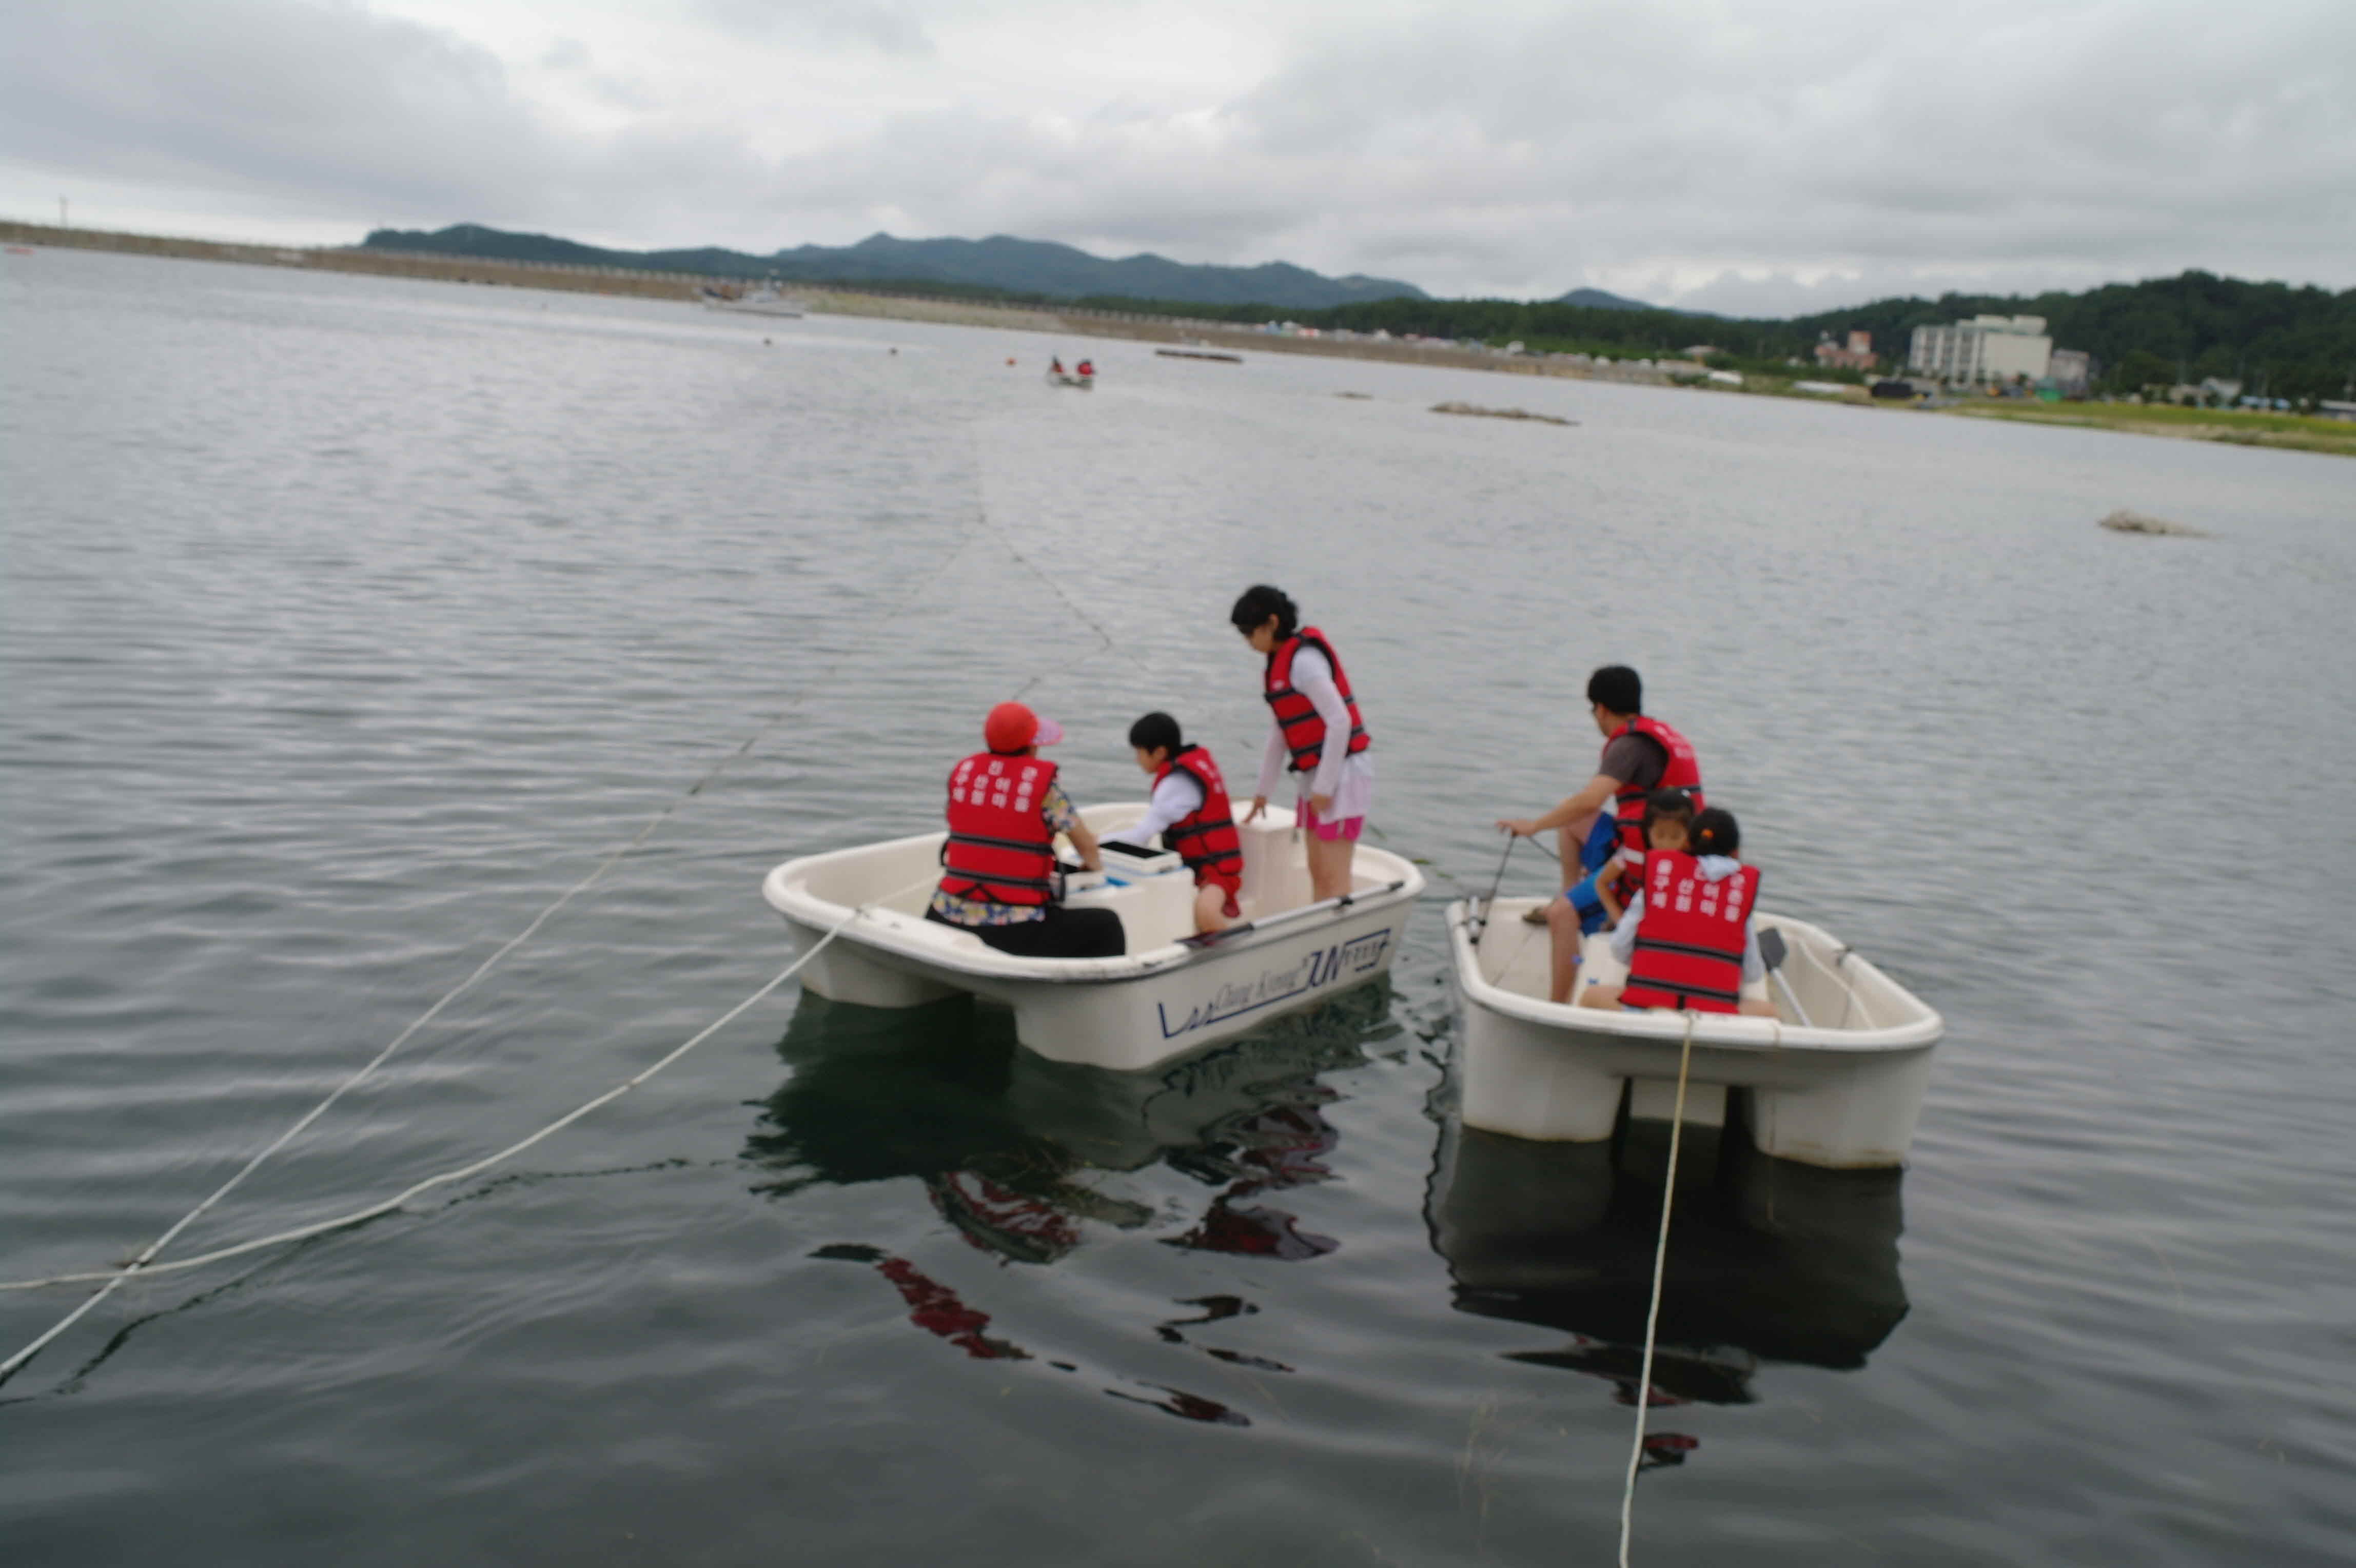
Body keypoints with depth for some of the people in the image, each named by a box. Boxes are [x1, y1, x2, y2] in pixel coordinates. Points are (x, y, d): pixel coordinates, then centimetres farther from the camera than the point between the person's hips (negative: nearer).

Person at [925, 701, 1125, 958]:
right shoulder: (1043, 782, -8)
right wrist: (1095, 865, 26)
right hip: (1017, 934, -4)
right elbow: (1087, 847, 2)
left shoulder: (962, 771, 5)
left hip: (949, 920, 4)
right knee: (1106, 926, 15)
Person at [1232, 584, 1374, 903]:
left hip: (1343, 771, -10)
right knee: (1317, 872, 12)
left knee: (1334, 877, -8)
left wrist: (1324, 786, -19)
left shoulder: (1304, 659, -17)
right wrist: (1263, 791, 23)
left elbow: (1340, 722, -22)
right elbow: (1281, 729, 20)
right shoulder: (1281, 659, 13)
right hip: (1319, 774, 10)